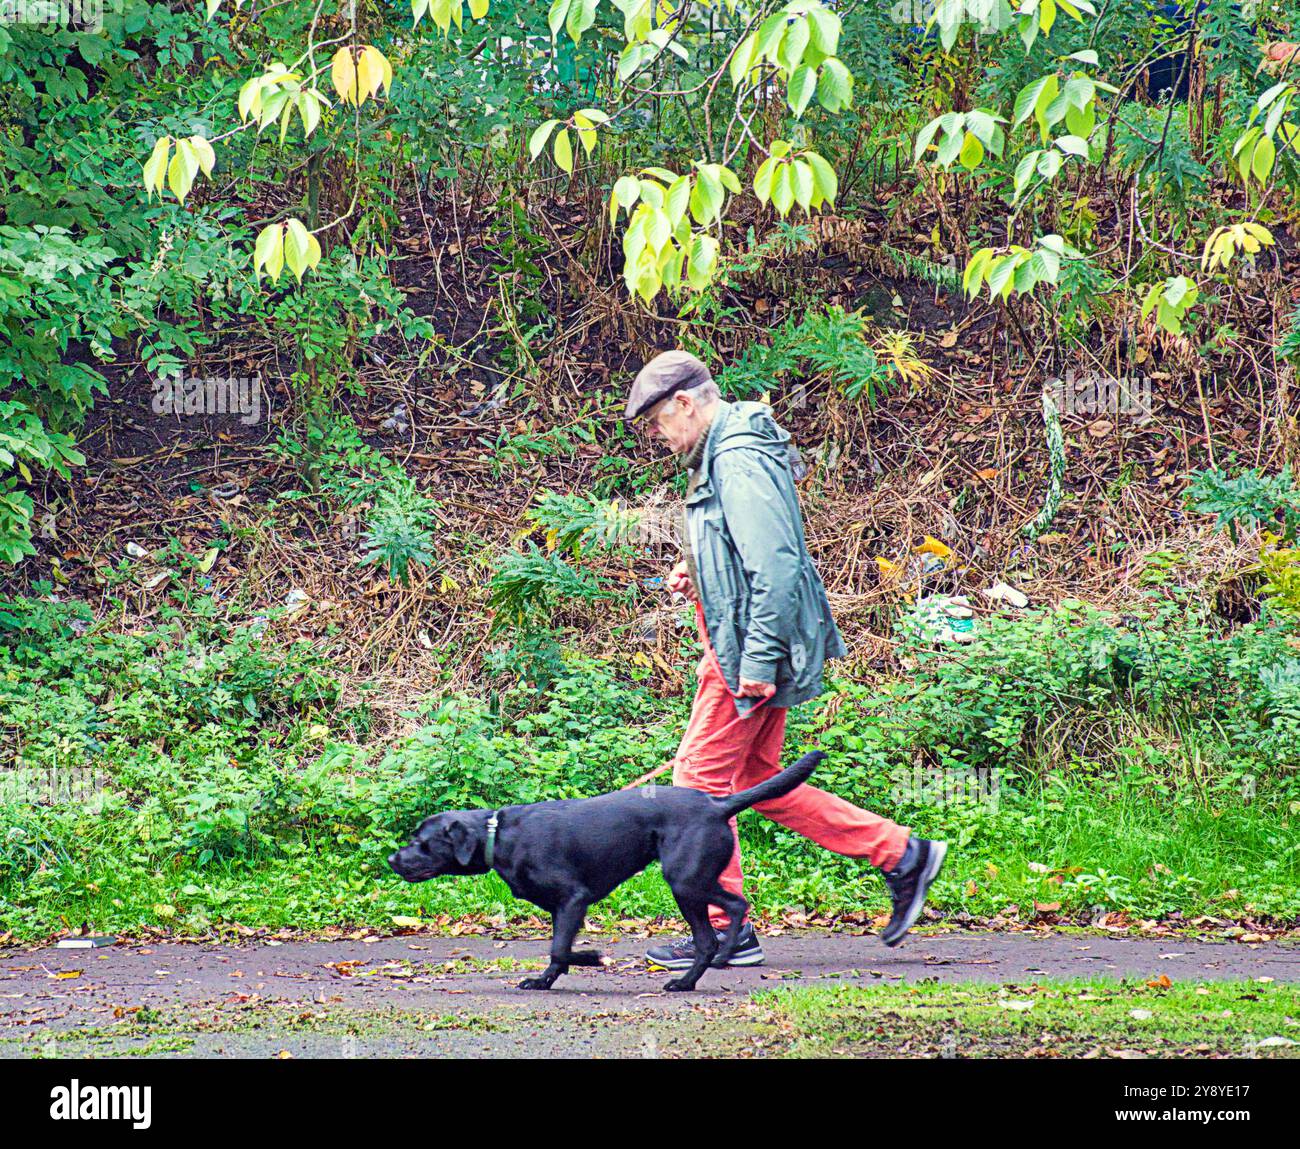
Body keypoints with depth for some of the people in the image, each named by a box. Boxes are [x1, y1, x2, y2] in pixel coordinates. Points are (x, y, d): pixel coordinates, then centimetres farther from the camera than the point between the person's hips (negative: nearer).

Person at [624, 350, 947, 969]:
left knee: (701, 776, -4)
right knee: (757, 781, 13)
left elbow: (776, 566, -25)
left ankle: (723, 931, 3)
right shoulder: (718, 456, 16)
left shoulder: (739, 460, -17)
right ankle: (900, 853, 15)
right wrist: (695, 575, 12)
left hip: (752, 646, -11)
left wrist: (758, 663, -25)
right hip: (746, 647, 11)